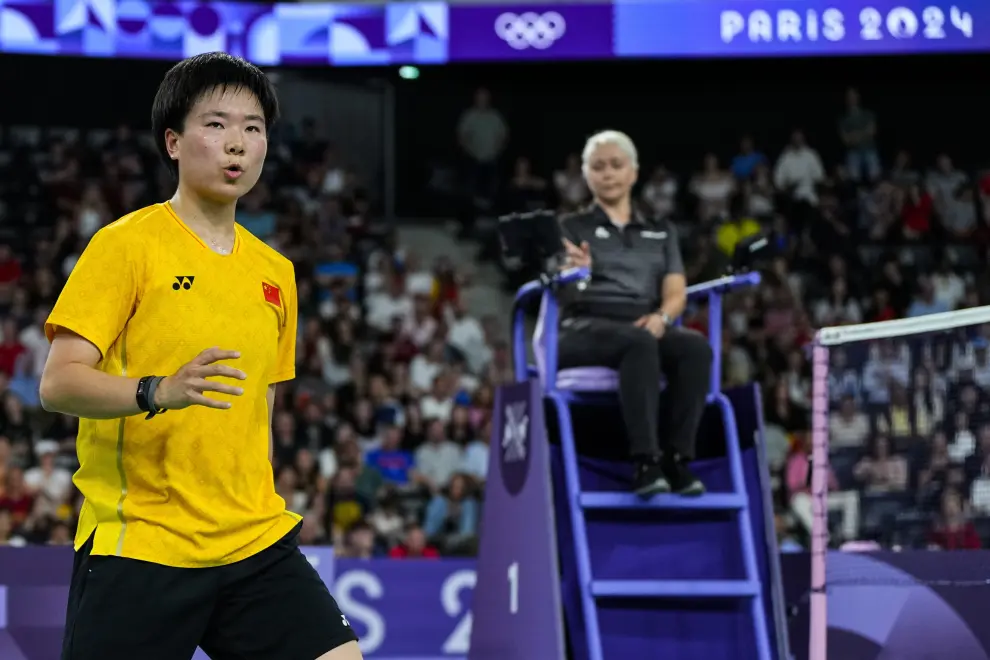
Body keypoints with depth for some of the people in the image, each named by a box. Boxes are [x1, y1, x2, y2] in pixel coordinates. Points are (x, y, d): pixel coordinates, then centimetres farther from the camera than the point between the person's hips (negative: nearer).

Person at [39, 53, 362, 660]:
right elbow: (58, 383, -12)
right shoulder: (126, 245, -4)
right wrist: (161, 392, -27)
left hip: (256, 545, 5)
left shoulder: (276, 272, 14)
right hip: (136, 546, -5)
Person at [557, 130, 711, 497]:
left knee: (696, 347, -31)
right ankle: (646, 462, -46)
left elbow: (676, 291, 10)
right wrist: (575, 272, -28)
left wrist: (661, 316, -14)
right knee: (638, 343, -39)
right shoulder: (572, 228, 14)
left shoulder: (661, 232, 23)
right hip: (585, 328, -3)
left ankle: (677, 459, -35)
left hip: (646, 327, 3)